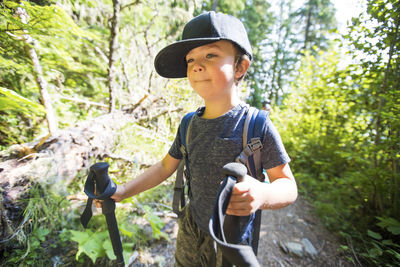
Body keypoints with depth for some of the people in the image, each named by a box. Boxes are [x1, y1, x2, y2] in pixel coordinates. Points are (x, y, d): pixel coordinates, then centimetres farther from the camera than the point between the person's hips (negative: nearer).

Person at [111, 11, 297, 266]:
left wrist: (262, 195, -39)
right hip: (191, 229, 4)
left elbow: (288, 186, -17)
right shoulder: (190, 124, -8)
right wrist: (121, 192, -2)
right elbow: (165, 167, 2)